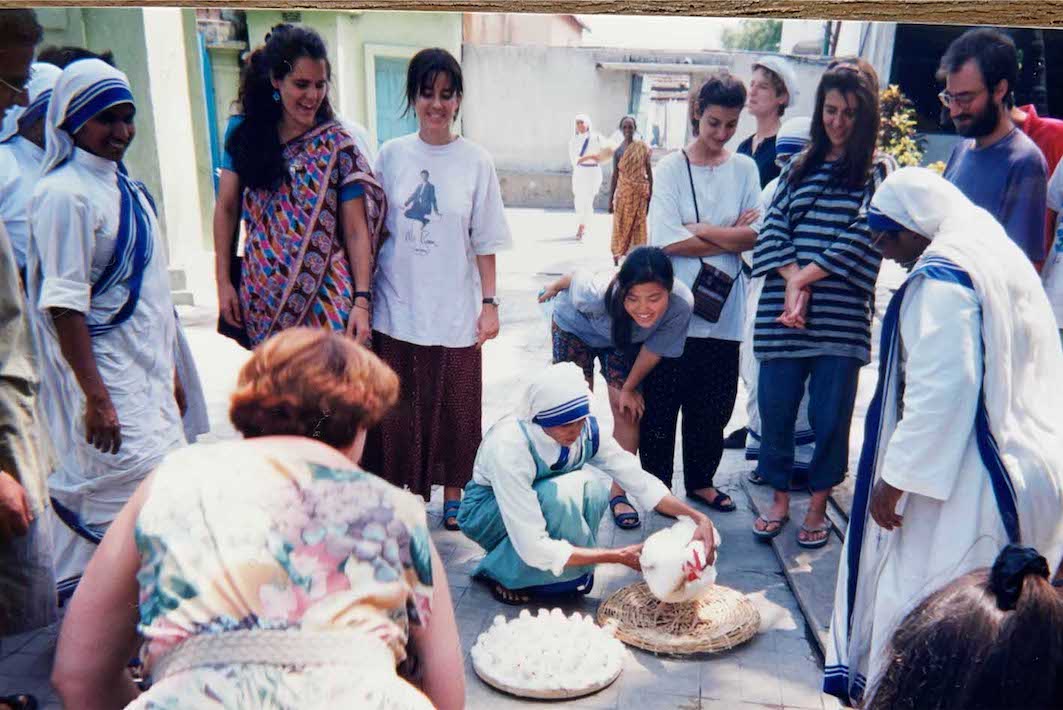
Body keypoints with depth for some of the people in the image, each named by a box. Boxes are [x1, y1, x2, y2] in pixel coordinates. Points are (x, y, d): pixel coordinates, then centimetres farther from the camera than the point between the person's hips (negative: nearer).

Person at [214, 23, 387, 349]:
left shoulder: (337, 144, -1)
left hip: (325, 299, -2)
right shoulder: (244, 131, 5)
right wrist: (223, 281, 4)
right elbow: (226, 209, 8)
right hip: (263, 297, 3)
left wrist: (362, 301, -11)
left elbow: (356, 230, -4)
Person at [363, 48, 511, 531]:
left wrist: (490, 302, -2)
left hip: (455, 310, -1)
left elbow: (485, 241, 1)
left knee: (454, 407, 8)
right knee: (396, 407, 6)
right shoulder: (391, 155, 2)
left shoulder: (476, 162, -1)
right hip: (396, 308, 1)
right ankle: (399, 491, 24)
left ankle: (453, 494, 26)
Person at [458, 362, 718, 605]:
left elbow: (640, 482, -12)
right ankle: (503, 572, -11)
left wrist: (697, 517, -26)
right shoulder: (508, 447, -38)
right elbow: (534, 549, -39)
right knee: (564, 493, -34)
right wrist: (620, 556, -38)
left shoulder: (587, 428, -22)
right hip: (487, 514, -5)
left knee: (592, 488, -26)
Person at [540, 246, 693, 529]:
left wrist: (630, 388, -4)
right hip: (574, 327, -2)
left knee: (628, 410, -4)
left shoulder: (682, 304, -37)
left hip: (622, 341, 2)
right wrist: (554, 288, 6)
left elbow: (654, 349, -18)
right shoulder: (599, 294, -43)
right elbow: (575, 278, -17)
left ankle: (618, 493, 10)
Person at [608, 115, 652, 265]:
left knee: (638, 225, 4)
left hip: (640, 192, 0)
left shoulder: (643, 147, 0)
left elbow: (649, 171, 2)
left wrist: (651, 194, -3)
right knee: (621, 225, 3)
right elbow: (615, 175, 3)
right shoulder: (618, 151, 1)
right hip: (623, 192, 0)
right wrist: (610, 199, 1)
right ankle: (617, 256, 9)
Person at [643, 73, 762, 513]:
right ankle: (655, 484, 19)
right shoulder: (671, 168, -1)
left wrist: (701, 229, -11)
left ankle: (701, 481, 30)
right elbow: (666, 241, -12)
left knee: (713, 405, 12)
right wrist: (730, 238, -8)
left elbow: (755, 235, -3)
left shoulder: (744, 169, 8)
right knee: (661, 402, 4)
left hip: (722, 310, 3)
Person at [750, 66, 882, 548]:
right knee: (775, 406, 6)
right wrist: (792, 280, -11)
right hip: (783, 312, 3)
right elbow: (773, 227, 5)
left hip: (841, 316, -3)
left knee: (830, 413, 4)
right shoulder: (800, 167, 14)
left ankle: (818, 504, 23)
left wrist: (805, 278, -11)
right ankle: (780, 498, 25)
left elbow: (864, 237, -9)